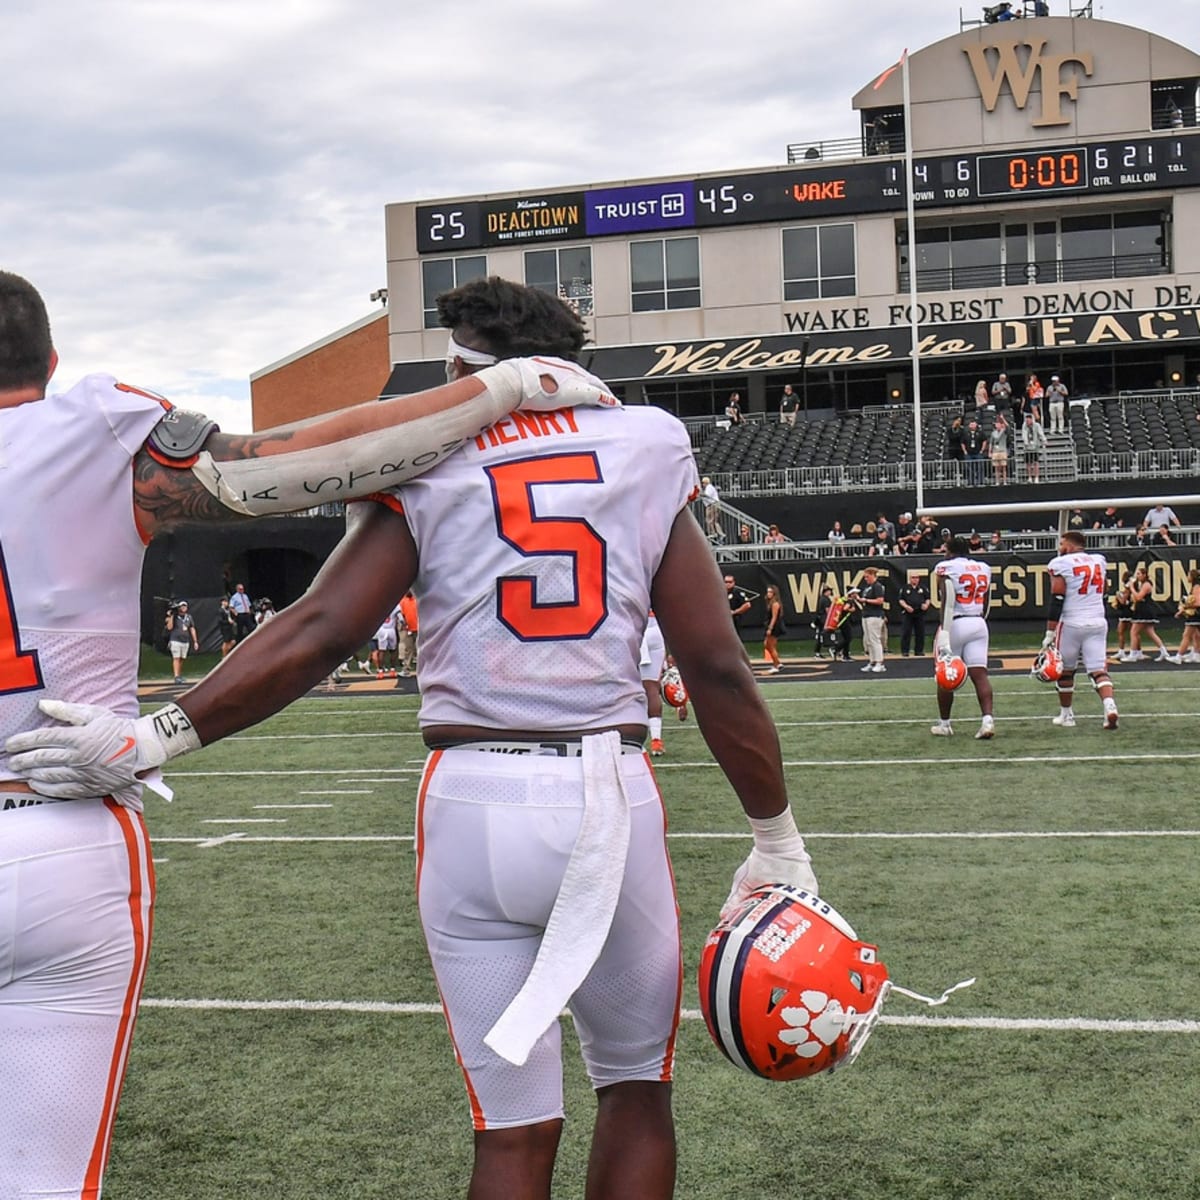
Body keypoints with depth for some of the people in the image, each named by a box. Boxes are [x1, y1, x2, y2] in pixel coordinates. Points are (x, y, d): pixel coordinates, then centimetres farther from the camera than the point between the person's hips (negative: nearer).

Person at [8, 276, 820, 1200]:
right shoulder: (648, 450, 5)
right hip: (613, 800, 1)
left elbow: (321, 634, -11)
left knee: (515, 1125, 9)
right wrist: (777, 840, 9)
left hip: (473, 801, -1)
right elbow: (717, 669, 2)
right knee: (636, 1088, 21)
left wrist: (159, 736, -9)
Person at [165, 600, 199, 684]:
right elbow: (169, 627, -12)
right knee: (176, 658, -9)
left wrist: (195, 641, 9)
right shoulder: (174, 616, -2)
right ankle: (176, 677, -14)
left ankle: (180, 675, 16)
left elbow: (192, 629, 13)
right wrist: (171, 616, -18)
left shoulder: (189, 617, 11)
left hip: (185, 641, 4)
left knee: (182, 659, 7)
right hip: (175, 641, -4)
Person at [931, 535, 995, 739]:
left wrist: (944, 634, -22)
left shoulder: (945, 568, -6)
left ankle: (944, 724, 18)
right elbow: (986, 603, 17)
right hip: (979, 624, 5)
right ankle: (987, 719, -17)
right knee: (979, 674, -1)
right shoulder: (983, 568, 12)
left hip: (955, 624, -4)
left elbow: (947, 601, -17)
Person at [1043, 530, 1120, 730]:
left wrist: (1050, 633, -10)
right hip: (1098, 622, 4)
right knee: (1099, 670, -1)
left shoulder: (1062, 564, -6)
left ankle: (1066, 715, 21)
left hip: (1071, 623, -4)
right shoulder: (1099, 561, 11)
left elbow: (1057, 601, -11)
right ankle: (1110, 706, -24)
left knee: (1065, 671, 13)